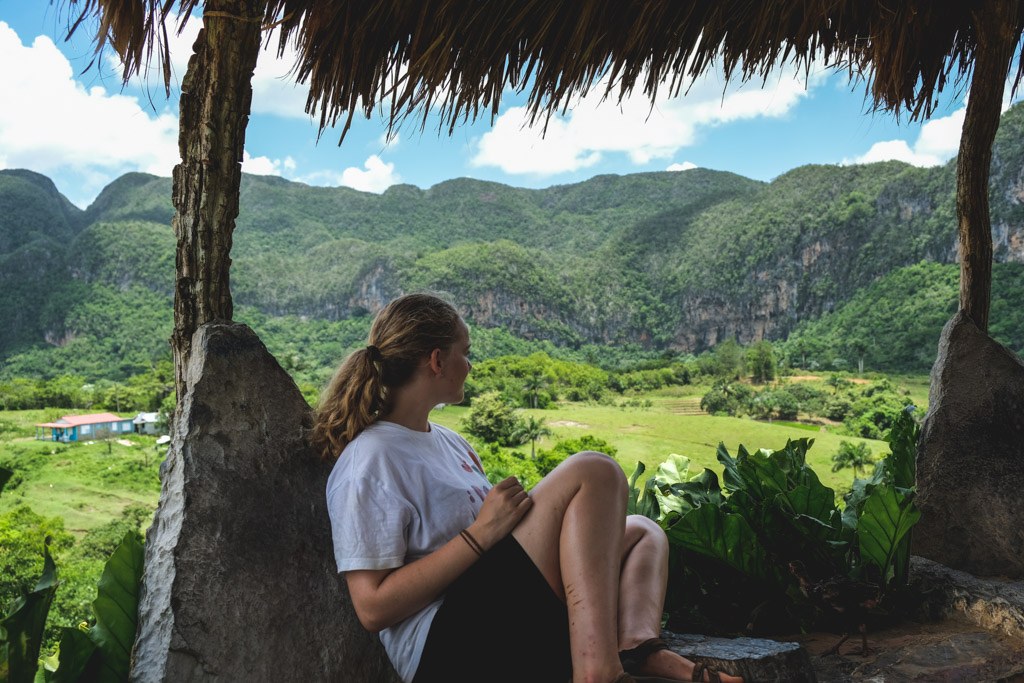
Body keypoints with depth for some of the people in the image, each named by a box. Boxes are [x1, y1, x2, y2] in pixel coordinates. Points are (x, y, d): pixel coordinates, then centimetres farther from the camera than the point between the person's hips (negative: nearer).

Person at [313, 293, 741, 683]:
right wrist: (481, 533, -18)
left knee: (640, 531, 17)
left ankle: (637, 644, -16)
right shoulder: (371, 461, -9)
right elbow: (372, 607, -16)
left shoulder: (447, 441, 21)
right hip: (446, 647, -10)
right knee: (593, 474, -16)